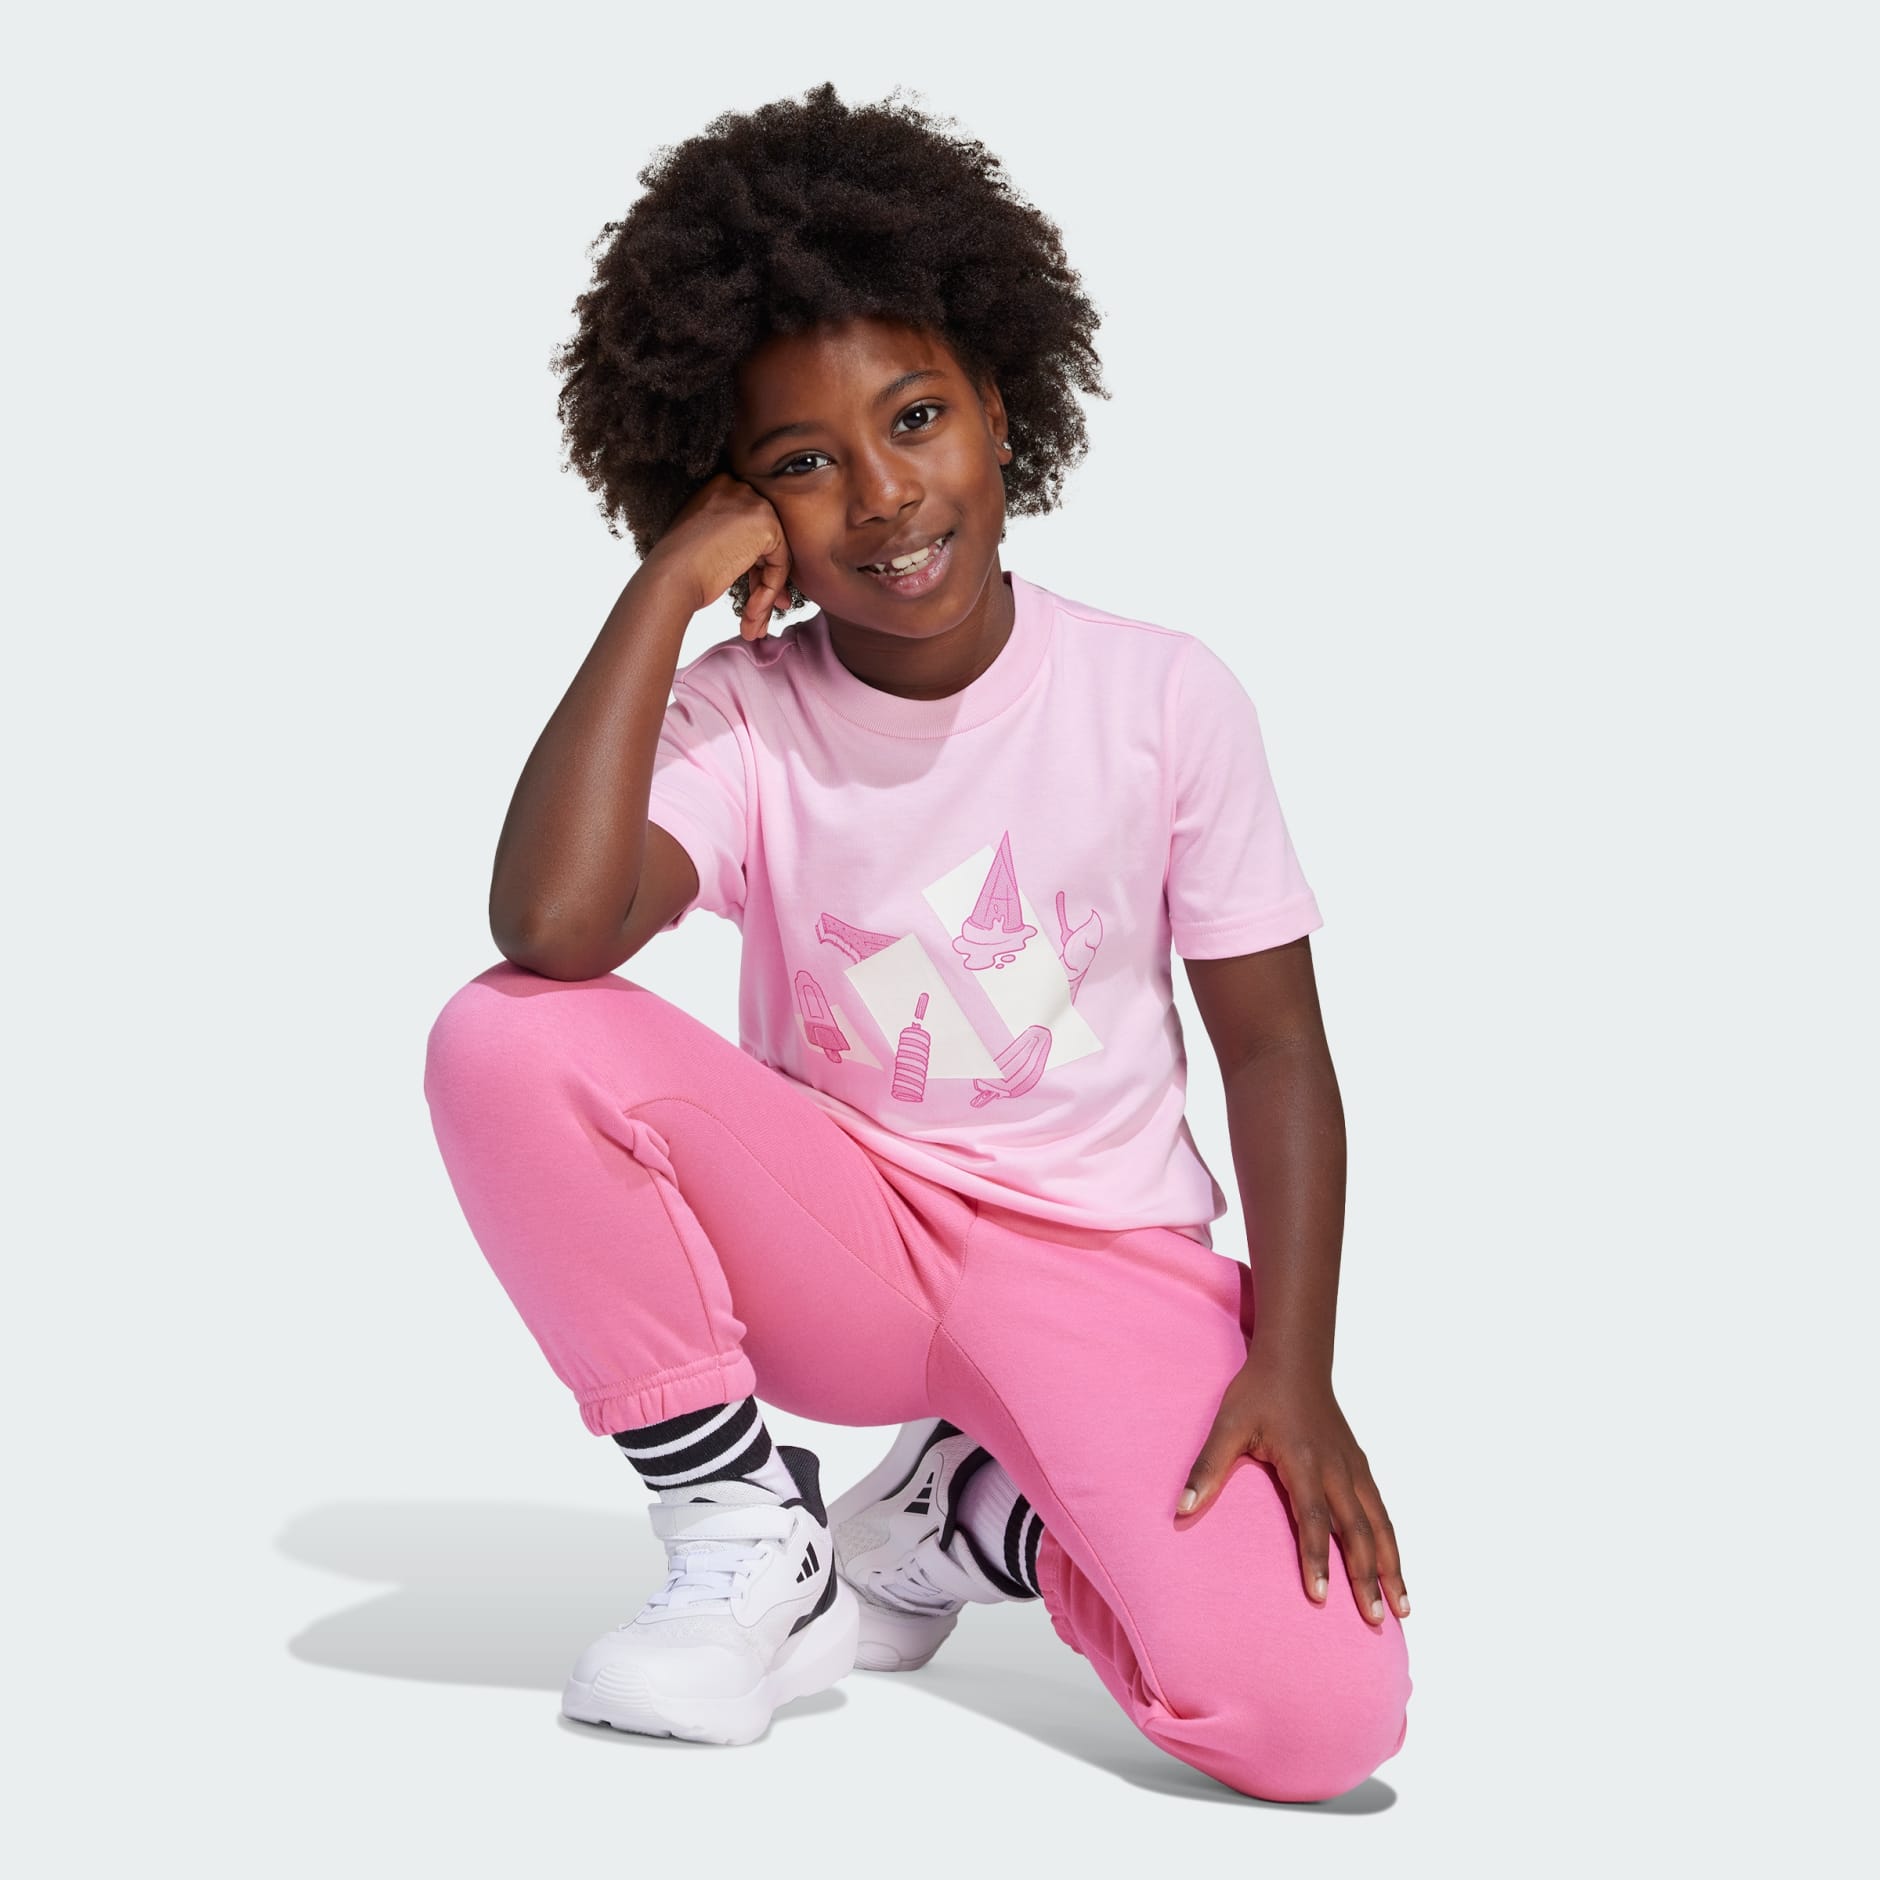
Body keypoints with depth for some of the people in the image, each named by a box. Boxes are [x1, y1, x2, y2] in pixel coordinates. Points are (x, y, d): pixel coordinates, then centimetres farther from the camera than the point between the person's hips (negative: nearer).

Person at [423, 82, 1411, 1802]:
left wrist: (1294, 1364, -16)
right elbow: (552, 927, -30)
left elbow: (1273, 1045, -3)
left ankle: (955, 1521, 9)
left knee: (1315, 1715, -25)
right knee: (505, 1038, -27)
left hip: (1103, 1263, 0)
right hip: (830, 1230, 1)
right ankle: (754, 1540, -5)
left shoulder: (1166, 697, -7)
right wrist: (665, 587, -23)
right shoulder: (736, 717, -9)